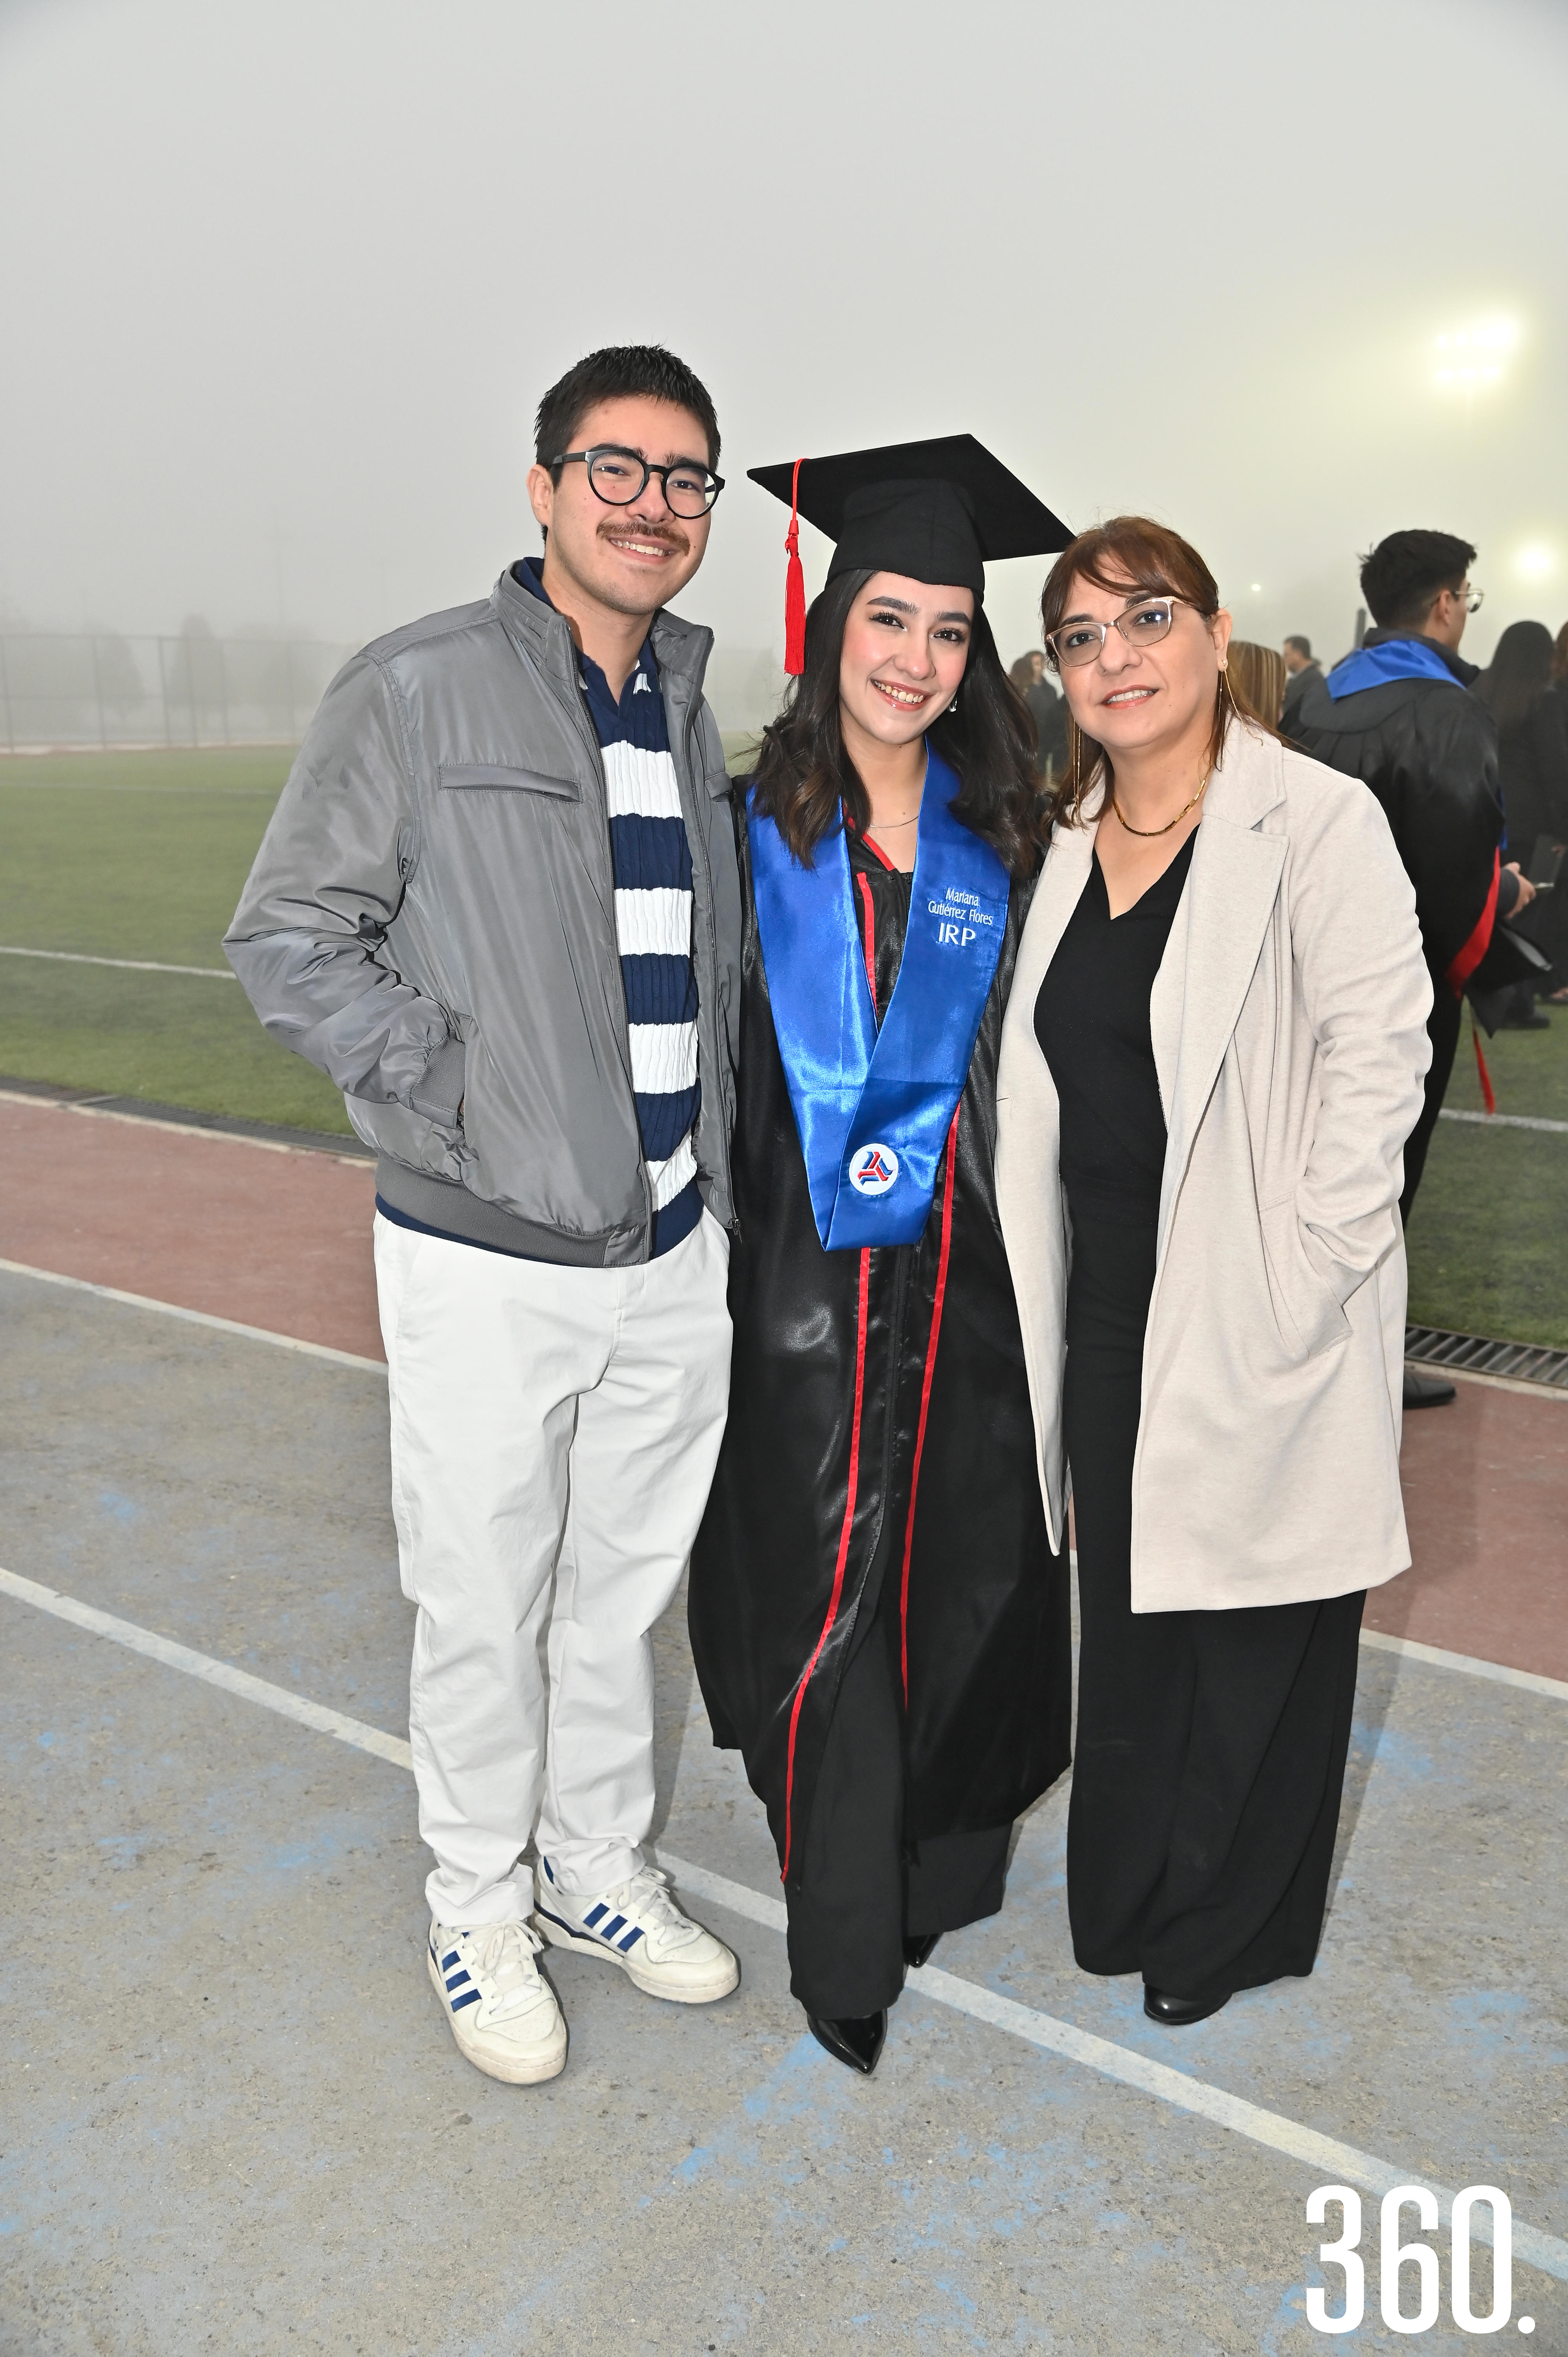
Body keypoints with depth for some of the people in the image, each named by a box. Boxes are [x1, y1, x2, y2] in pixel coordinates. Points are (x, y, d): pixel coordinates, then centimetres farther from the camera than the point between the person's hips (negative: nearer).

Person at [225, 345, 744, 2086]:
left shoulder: (689, 715, 11)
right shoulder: (415, 690, -9)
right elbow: (284, 942, -8)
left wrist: (709, 1147, 10)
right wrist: (460, 1096, -14)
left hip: (675, 1251, 6)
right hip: (490, 1266, -5)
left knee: (623, 1596, 19)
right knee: (482, 1615, 10)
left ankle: (598, 1870, 40)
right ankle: (479, 1913, 33)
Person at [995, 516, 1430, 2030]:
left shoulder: (1317, 824, -13)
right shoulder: (1070, 839, 8)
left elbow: (1380, 1055, -17)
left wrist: (1298, 1271, -19)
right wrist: (1040, 1281, 8)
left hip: (1254, 1319, -6)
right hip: (1108, 1305, 6)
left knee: (1249, 1627, 10)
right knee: (1127, 1607, 19)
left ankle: (1230, 1927, 34)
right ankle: (1126, 1893, 41)